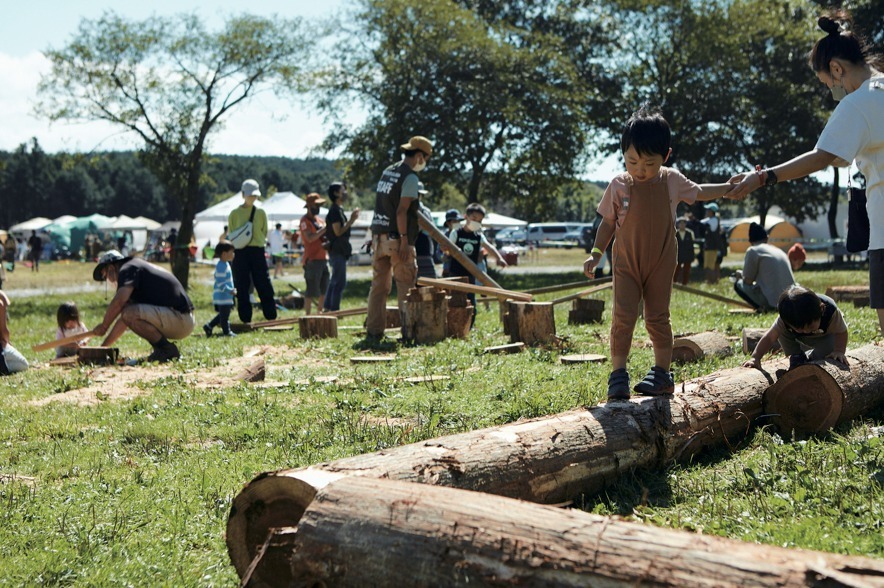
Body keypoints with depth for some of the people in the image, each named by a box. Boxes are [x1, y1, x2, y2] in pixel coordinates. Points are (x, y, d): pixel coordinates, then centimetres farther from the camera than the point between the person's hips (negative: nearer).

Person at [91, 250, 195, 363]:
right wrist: (103, 347, 29)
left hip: (180, 319, -10)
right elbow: (125, 317, 29)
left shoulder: (128, 269, -3)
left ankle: (167, 349, -12)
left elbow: (118, 302, -19)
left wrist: (103, 327, -5)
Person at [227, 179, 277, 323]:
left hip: (257, 251, 1)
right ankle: (245, 319, 5)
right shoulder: (235, 213, 7)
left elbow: (264, 233, 14)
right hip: (240, 253, -1)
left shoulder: (260, 213, 10)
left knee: (264, 285, -3)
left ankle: (271, 316, 1)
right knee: (242, 287, 0)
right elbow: (231, 235, 8)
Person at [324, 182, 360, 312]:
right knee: (340, 282, -10)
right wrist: (351, 220, -17)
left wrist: (351, 219, 14)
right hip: (337, 251, -10)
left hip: (339, 251, 10)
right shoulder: (335, 211, -14)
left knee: (334, 281, 14)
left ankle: (327, 307, 19)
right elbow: (338, 231, -20)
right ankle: (334, 309, -8)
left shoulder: (339, 210, 18)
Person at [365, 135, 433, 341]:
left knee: (379, 284, 8)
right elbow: (401, 211, -18)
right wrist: (404, 239, -18)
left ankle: (373, 331, 7)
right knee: (406, 286, -1)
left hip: (379, 237, 8)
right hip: (396, 239, -8)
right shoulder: (410, 177, -10)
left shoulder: (387, 172, 15)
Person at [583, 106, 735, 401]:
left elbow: (699, 192, 19)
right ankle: (618, 374, -2)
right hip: (626, 265, -1)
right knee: (623, 317, -8)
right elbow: (608, 222, 5)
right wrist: (596, 253, -2)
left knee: (658, 318, 5)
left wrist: (730, 187, 13)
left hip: (661, 264, 1)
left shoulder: (672, 181, -1)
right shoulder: (619, 186, -5)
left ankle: (662, 373, 16)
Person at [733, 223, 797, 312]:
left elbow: (748, 281, 0)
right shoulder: (779, 250, 20)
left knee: (738, 284, 9)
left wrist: (740, 276, 24)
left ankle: (762, 308, -9)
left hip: (772, 301, -8)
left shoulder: (753, 251, -1)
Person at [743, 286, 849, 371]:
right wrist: (755, 357, -45)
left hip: (824, 336, -2)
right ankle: (796, 359, 2)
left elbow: (841, 332, -27)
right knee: (782, 332, -23)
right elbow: (770, 337, -36)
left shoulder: (831, 311, -42)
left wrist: (839, 351, -41)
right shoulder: (785, 318, -38)